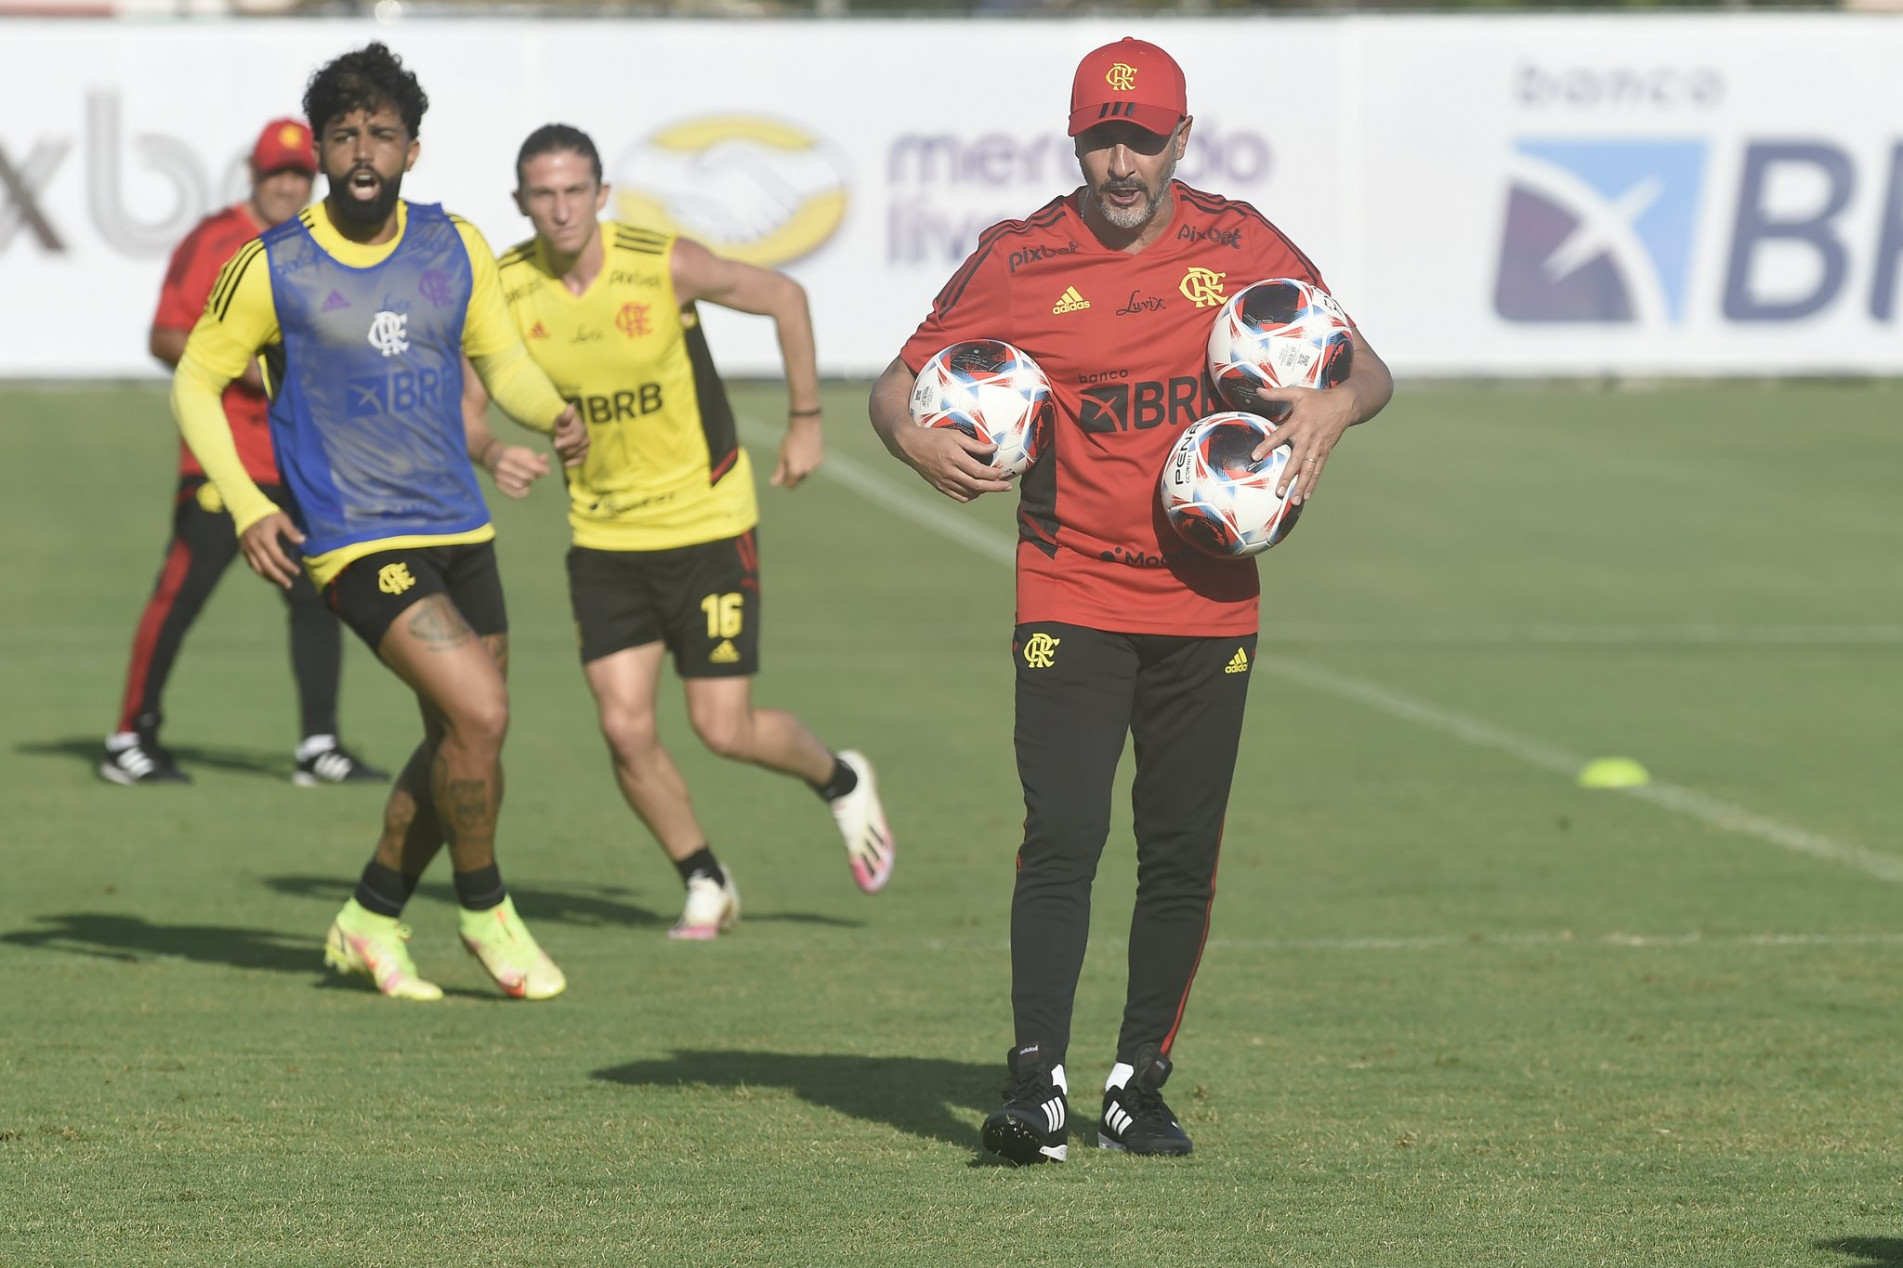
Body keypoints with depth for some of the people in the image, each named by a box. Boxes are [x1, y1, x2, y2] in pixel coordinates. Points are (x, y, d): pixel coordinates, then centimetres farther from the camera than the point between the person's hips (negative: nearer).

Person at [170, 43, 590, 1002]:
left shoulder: (455, 247, 3)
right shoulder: (272, 269, -9)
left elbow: (502, 359, 14)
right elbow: (195, 382, 1)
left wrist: (556, 416, -9)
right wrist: (247, 509, -11)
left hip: (459, 530, 6)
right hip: (356, 543, -6)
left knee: (460, 744, 10)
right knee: (480, 715, -18)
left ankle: (372, 921, 29)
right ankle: (485, 911, 3)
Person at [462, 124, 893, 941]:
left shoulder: (665, 266, -18)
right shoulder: (505, 289, -11)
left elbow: (783, 297, -3)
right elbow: (467, 402, -2)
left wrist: (806, 422, -1)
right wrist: (489, 454, -26)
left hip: (706, 521, -3)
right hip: (603, 533, 3)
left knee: (725, 729, -3)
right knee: (625, 729, -6)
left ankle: (840, 781, 29)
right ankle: (705, 884, 16)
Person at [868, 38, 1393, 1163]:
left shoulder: (1240, 246, 3)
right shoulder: (1019, 261, -2)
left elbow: (1368, 368, 8)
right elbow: (902, 380, 4)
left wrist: (1334, 407, -16)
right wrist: (917, 439, -19)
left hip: (1209, 598, 2)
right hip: (1070, 596, -2)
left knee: (1182, 855, 5)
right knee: (1063, 837, -15)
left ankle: (1140, 1087, 16)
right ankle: (1039, 1084, -17)